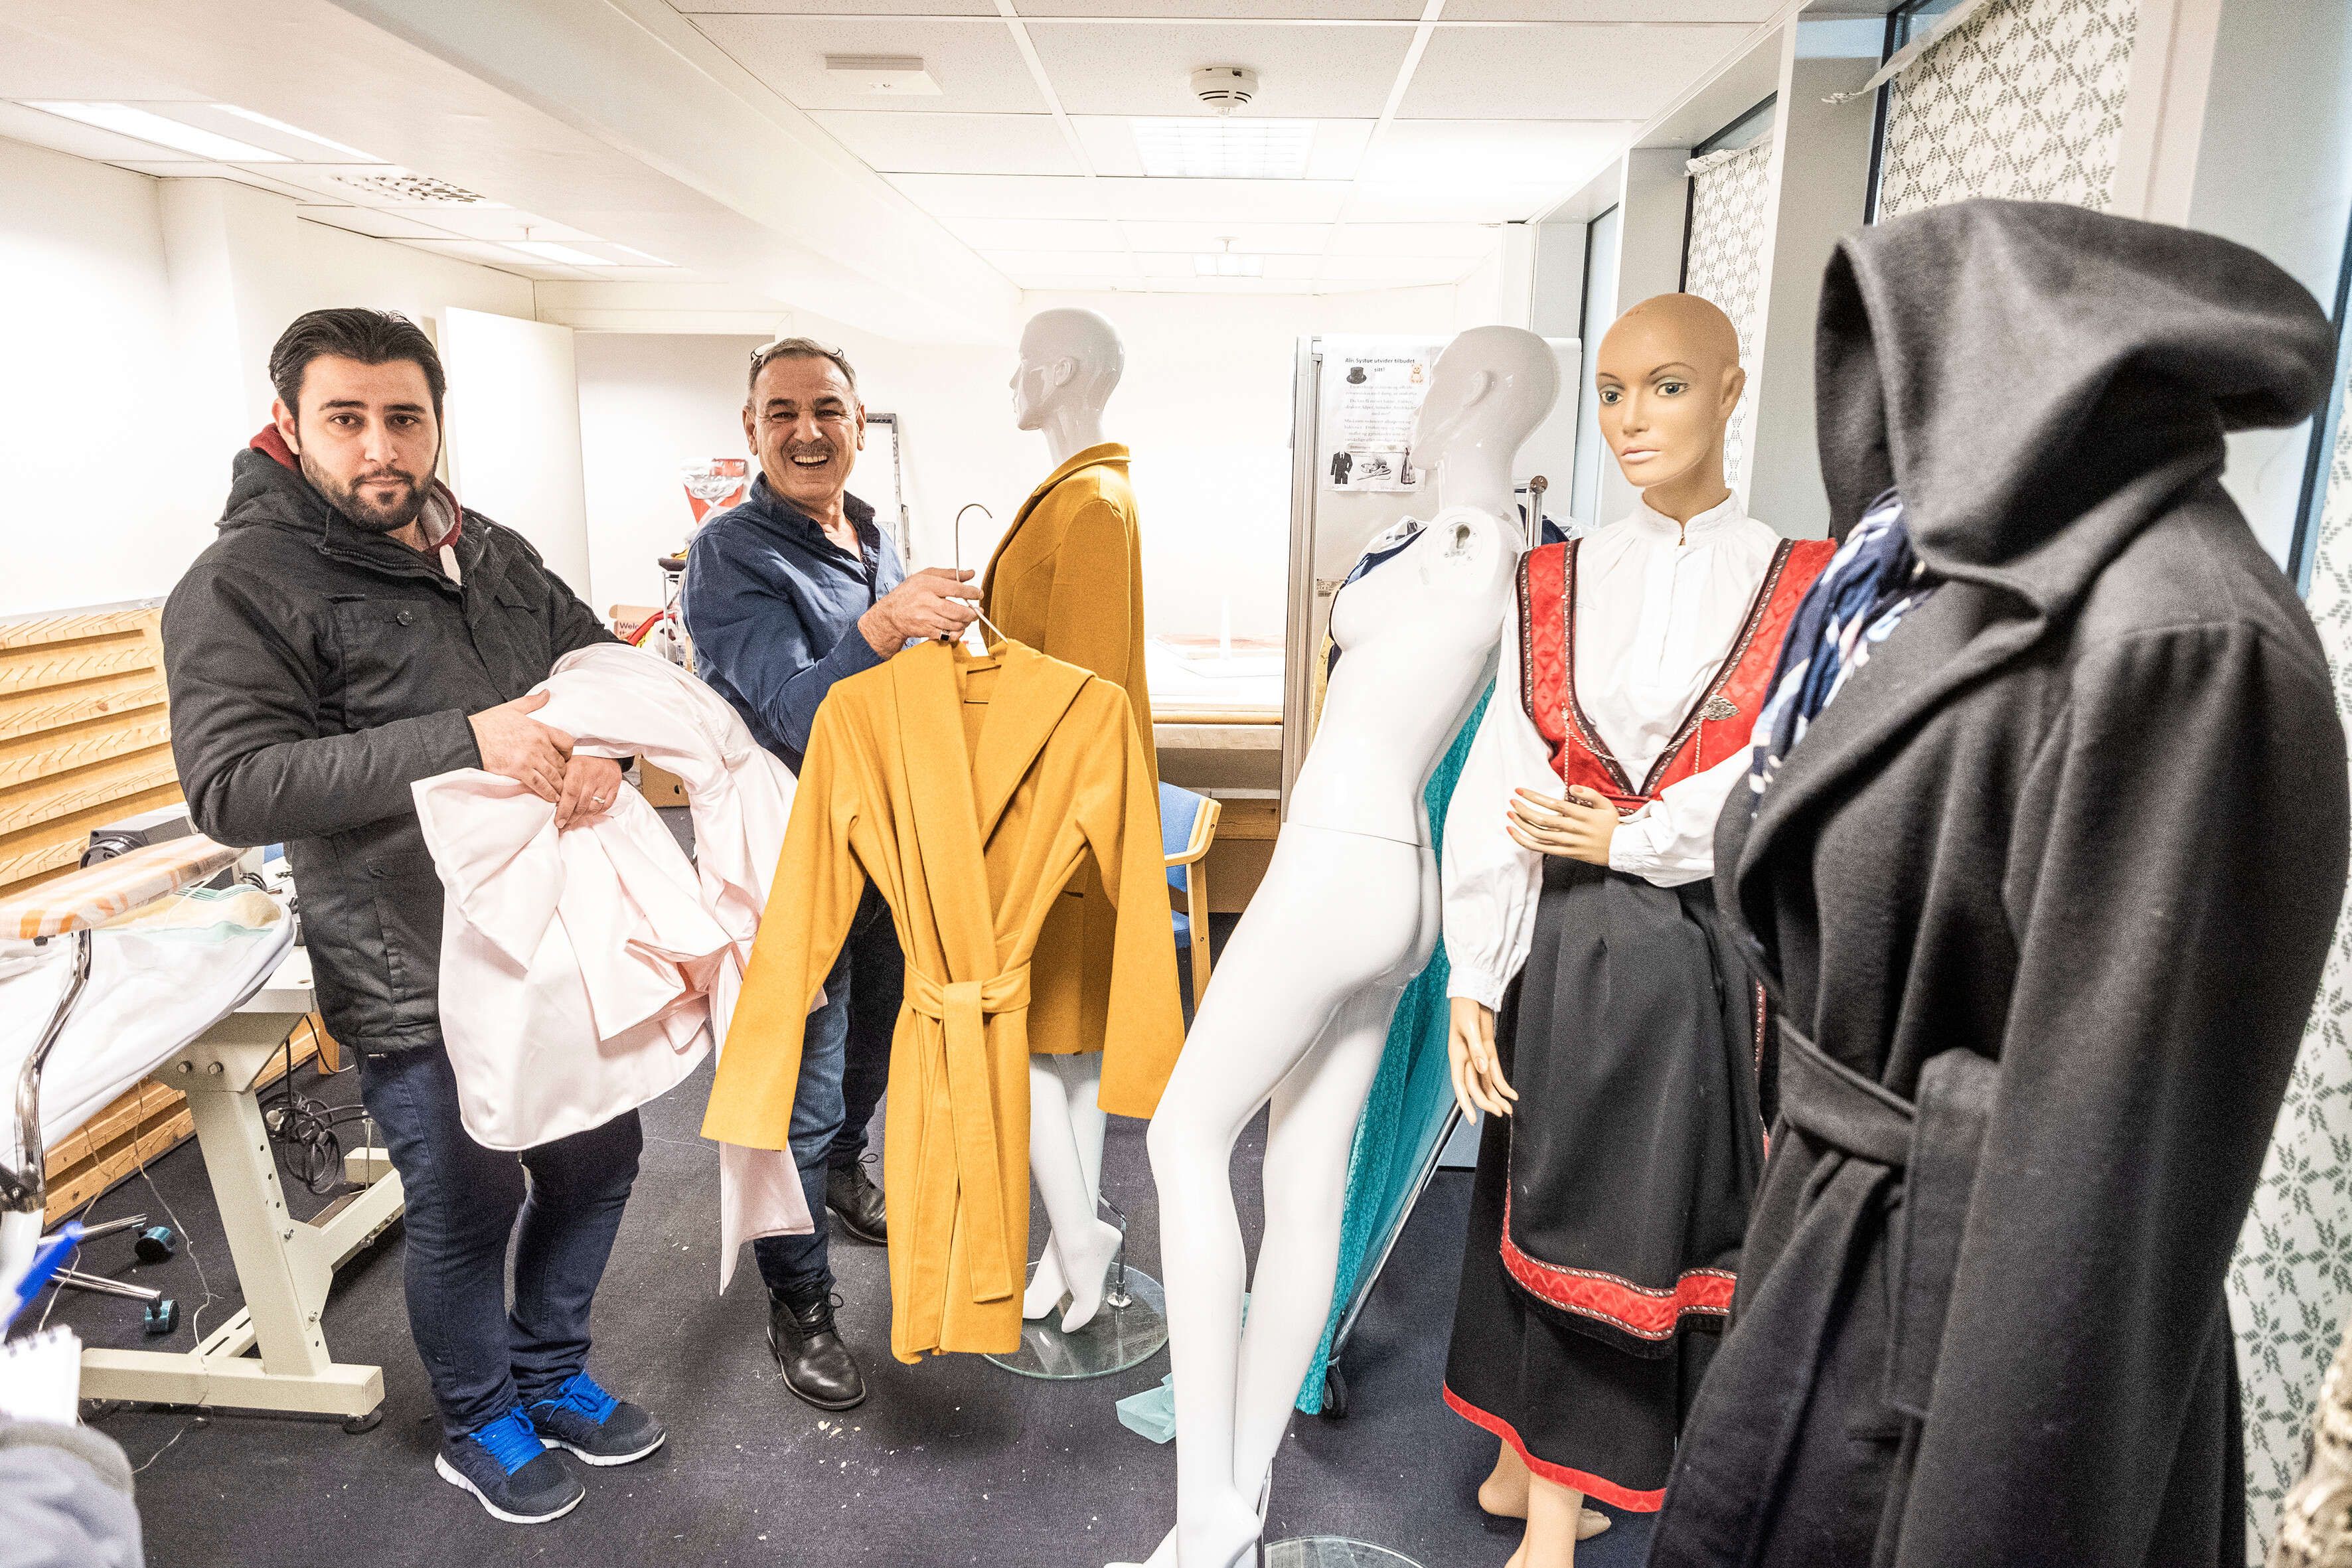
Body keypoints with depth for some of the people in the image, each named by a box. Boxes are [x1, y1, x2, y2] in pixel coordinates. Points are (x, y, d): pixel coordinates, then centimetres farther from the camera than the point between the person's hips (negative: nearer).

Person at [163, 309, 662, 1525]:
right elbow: (230, 787, -21)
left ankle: (550, 1376, 44)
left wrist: (604, 745, -15)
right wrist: (461, 742, -32)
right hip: (422, 987, -6)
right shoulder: (241, 586, -10)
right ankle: (479, 1426, 38)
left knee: (599, 1160, 19)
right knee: (467, 1213, 10)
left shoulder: (495, 555, 9)